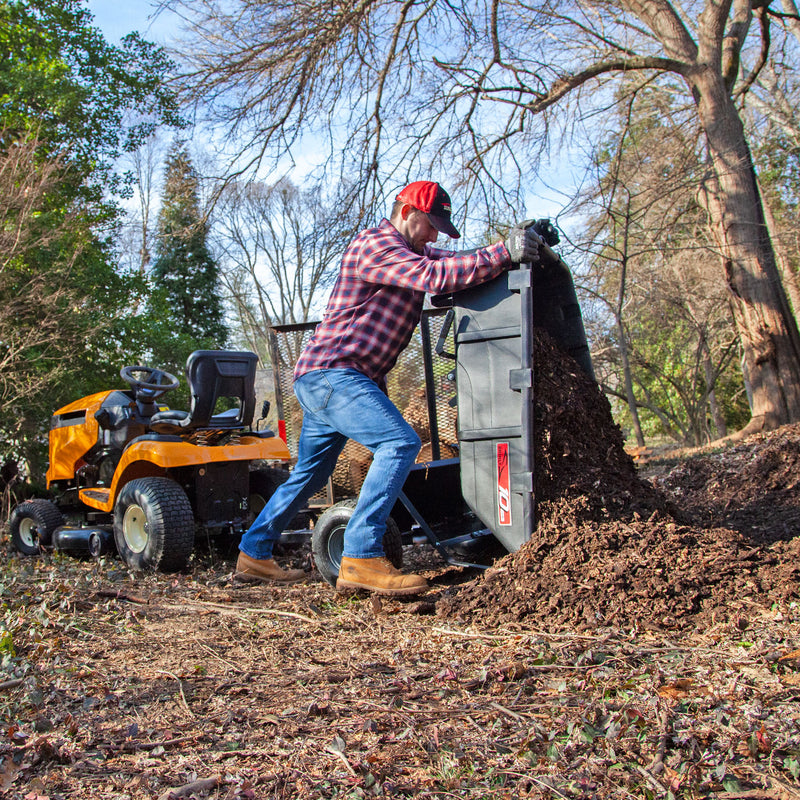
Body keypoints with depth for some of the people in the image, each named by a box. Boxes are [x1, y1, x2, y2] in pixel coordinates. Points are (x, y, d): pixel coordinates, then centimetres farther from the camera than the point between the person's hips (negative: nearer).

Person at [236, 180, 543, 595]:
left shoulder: (405, 253, 23)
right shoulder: (376, 245, -11)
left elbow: (449, 262, 23)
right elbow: (436, 276, -23)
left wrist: (512, 245, 7)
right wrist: (504, 252, -21)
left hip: (322, 378, 11)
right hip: (332, 372, -11)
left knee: (309, 473, 17)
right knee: (399, 442, -24)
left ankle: (253, 555, 28)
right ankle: (361, 558, -25)